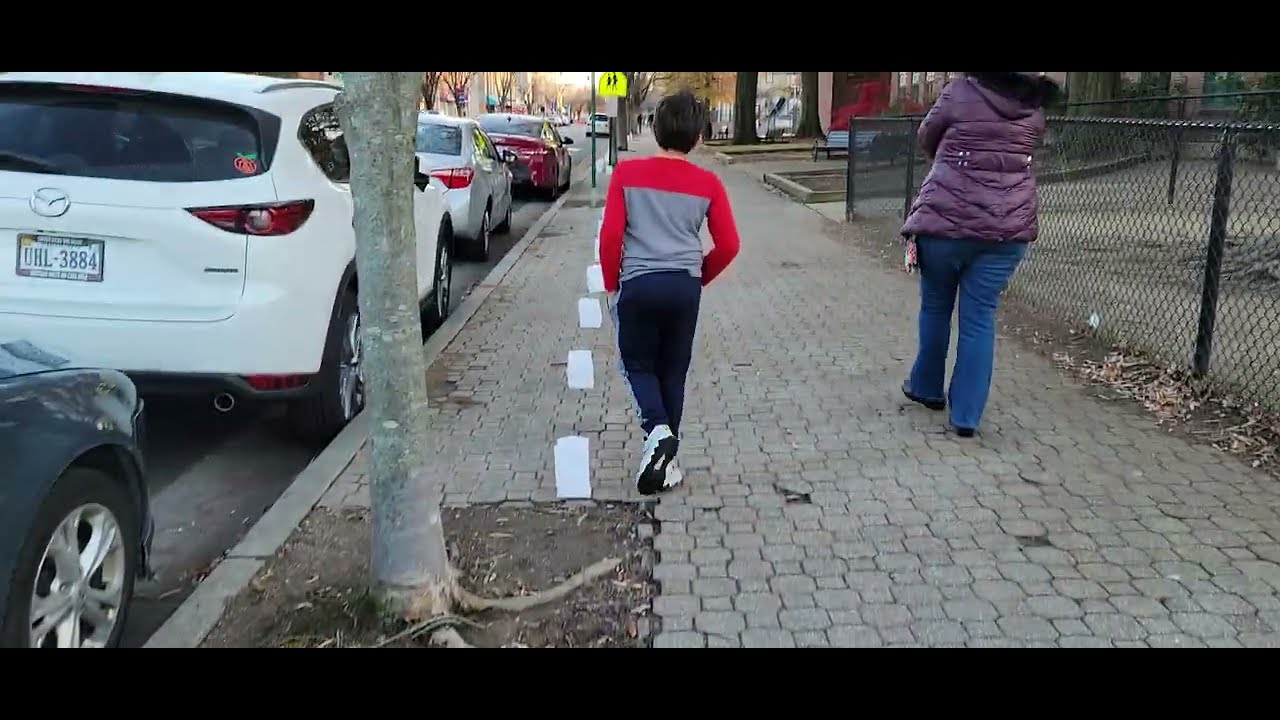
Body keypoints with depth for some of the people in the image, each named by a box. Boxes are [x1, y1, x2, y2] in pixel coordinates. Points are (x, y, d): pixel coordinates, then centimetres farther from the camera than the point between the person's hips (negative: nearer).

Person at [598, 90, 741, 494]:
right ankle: (665, 460, 19)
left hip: (638, 283, -1)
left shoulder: (626, 173, -4)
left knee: (638, 363, 16)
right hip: (684, 286, 2)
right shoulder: (707, 183, 0)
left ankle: (657, 430, -9)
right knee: (673, 371, 14)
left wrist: (611, 284, 8)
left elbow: (610, 235, -6)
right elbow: (728, 245, 1)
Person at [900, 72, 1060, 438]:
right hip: (1007, 229, 3)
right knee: (979, 318, 6)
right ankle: (966, 415, 8)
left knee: (935, 307, 16)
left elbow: (927, 139, 11)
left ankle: (927, 388, 33)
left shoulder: (961, 91, -4)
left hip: (947, 220, -2)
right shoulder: (1034, 107, 5)